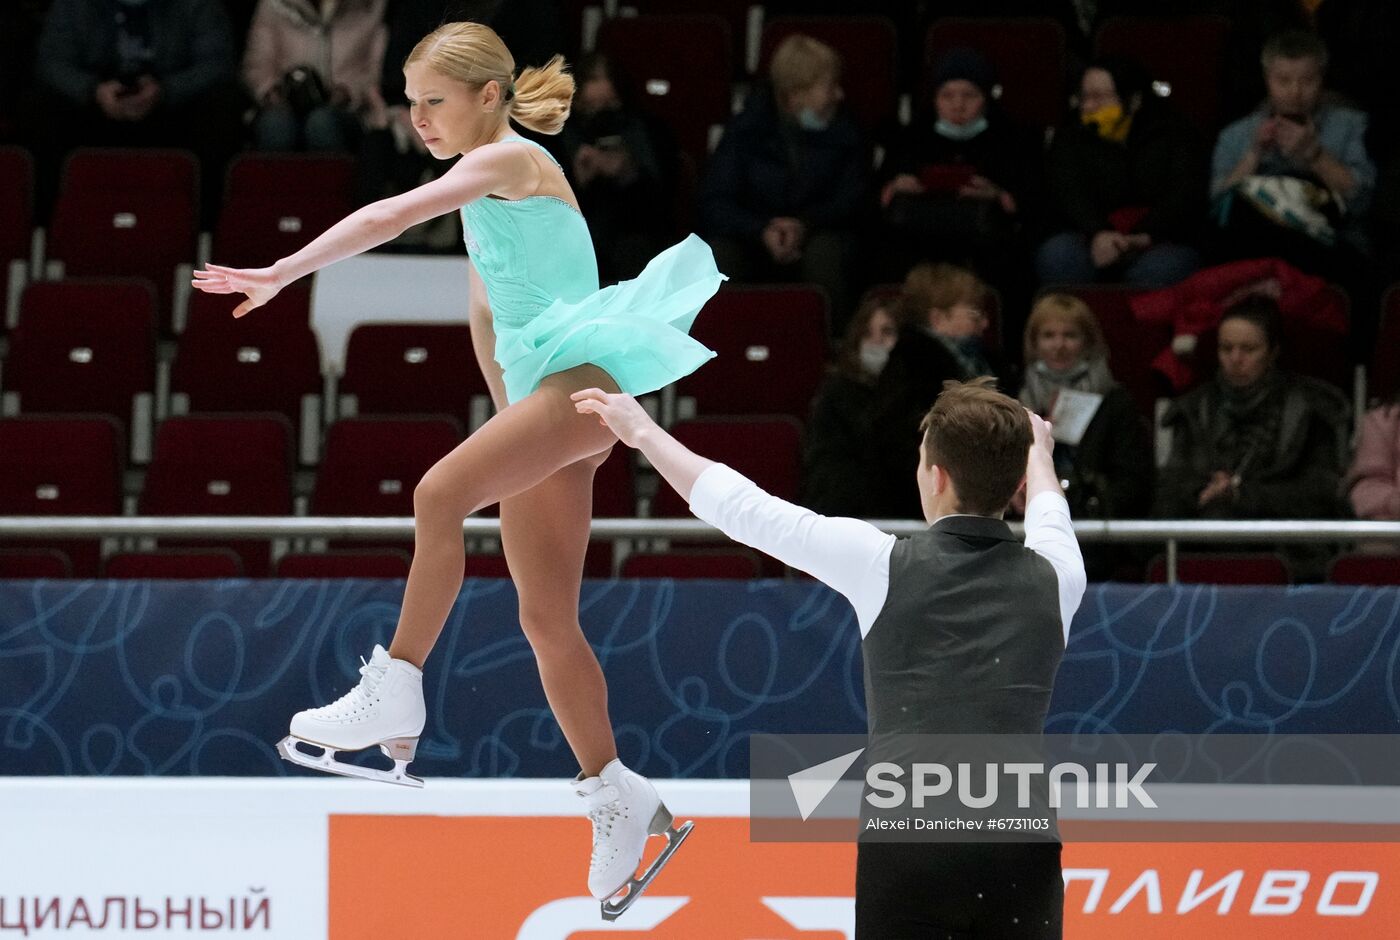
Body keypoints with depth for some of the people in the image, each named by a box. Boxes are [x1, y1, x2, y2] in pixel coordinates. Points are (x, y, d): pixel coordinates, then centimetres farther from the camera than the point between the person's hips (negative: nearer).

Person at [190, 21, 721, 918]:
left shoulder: (511, 160, -8)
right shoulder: (482, 192, 21)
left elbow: (389, 216, -19)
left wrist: (281, 274, -23)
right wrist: (510, 419, 31)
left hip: (585, 371, -10)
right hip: (542, 394, 10)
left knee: (442, 492, -30)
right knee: (546, 621, 7)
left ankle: (396, 694, -31)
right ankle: (619, 801, 14)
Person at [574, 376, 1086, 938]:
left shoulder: (883, 565, 4)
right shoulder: (1055, 578, 11)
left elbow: (744, 510, 15)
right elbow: (1048, 512, 36)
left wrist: (644, 433, 30)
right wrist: (1038, 452, 59)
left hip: (905, 847, -1)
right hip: (1019, 849, 1)